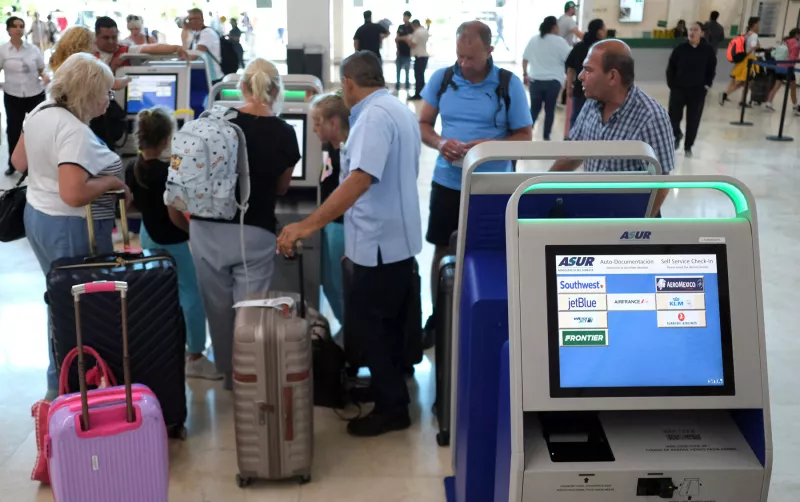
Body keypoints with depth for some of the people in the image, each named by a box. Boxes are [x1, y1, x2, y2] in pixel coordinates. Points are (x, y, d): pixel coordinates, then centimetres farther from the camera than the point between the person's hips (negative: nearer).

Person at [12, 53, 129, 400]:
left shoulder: (41, 112, 2)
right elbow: (73, 195, -33)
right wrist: (112, 182, -20)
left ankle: (59, 381, 34)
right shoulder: (75, 132, -26)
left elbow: (19, 161, 14)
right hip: (71, 228, -10)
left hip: (37, 216, 10)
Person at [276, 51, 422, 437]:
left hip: (380, 241, -10)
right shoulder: (399, 110, 12)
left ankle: (392, 407, 10)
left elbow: (361, 179, -32)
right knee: (388, 322, 19)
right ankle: (389, 391, 32)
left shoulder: (374, 116, -19)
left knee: (366, 323, 0)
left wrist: (309, 225, -34)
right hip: (397, 238, 10)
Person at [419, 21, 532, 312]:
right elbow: (423, 125, 8)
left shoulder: (510, 85, -6)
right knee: (443, 252, 10)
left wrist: (491, 145, -21)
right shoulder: (441, 79, 0)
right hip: (447, 182, 2)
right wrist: (439, 143, -15)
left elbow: (524, 137, -2)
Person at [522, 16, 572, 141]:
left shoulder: (533, 40, 6)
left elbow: (525, 59, 9)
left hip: (535, 80, 3)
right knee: (550, 110, 7)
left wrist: (525, 74, 17)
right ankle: (546, 136, 11)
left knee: (534, 109, 10)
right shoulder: (559, 41, -6)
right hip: (553, 81, -3)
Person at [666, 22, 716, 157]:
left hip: (698, 90, 0)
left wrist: (707, 84, -3)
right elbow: (671, 67, 2)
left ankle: (688, 146, 20)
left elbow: (712, 69, 6)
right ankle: (677, 135, 34)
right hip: (678, 88, 0)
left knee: (693, 120, 4)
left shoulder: (708, 49, -5)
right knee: (673, 116, 1)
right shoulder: (680, 48, -6)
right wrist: (671, 84, -4)